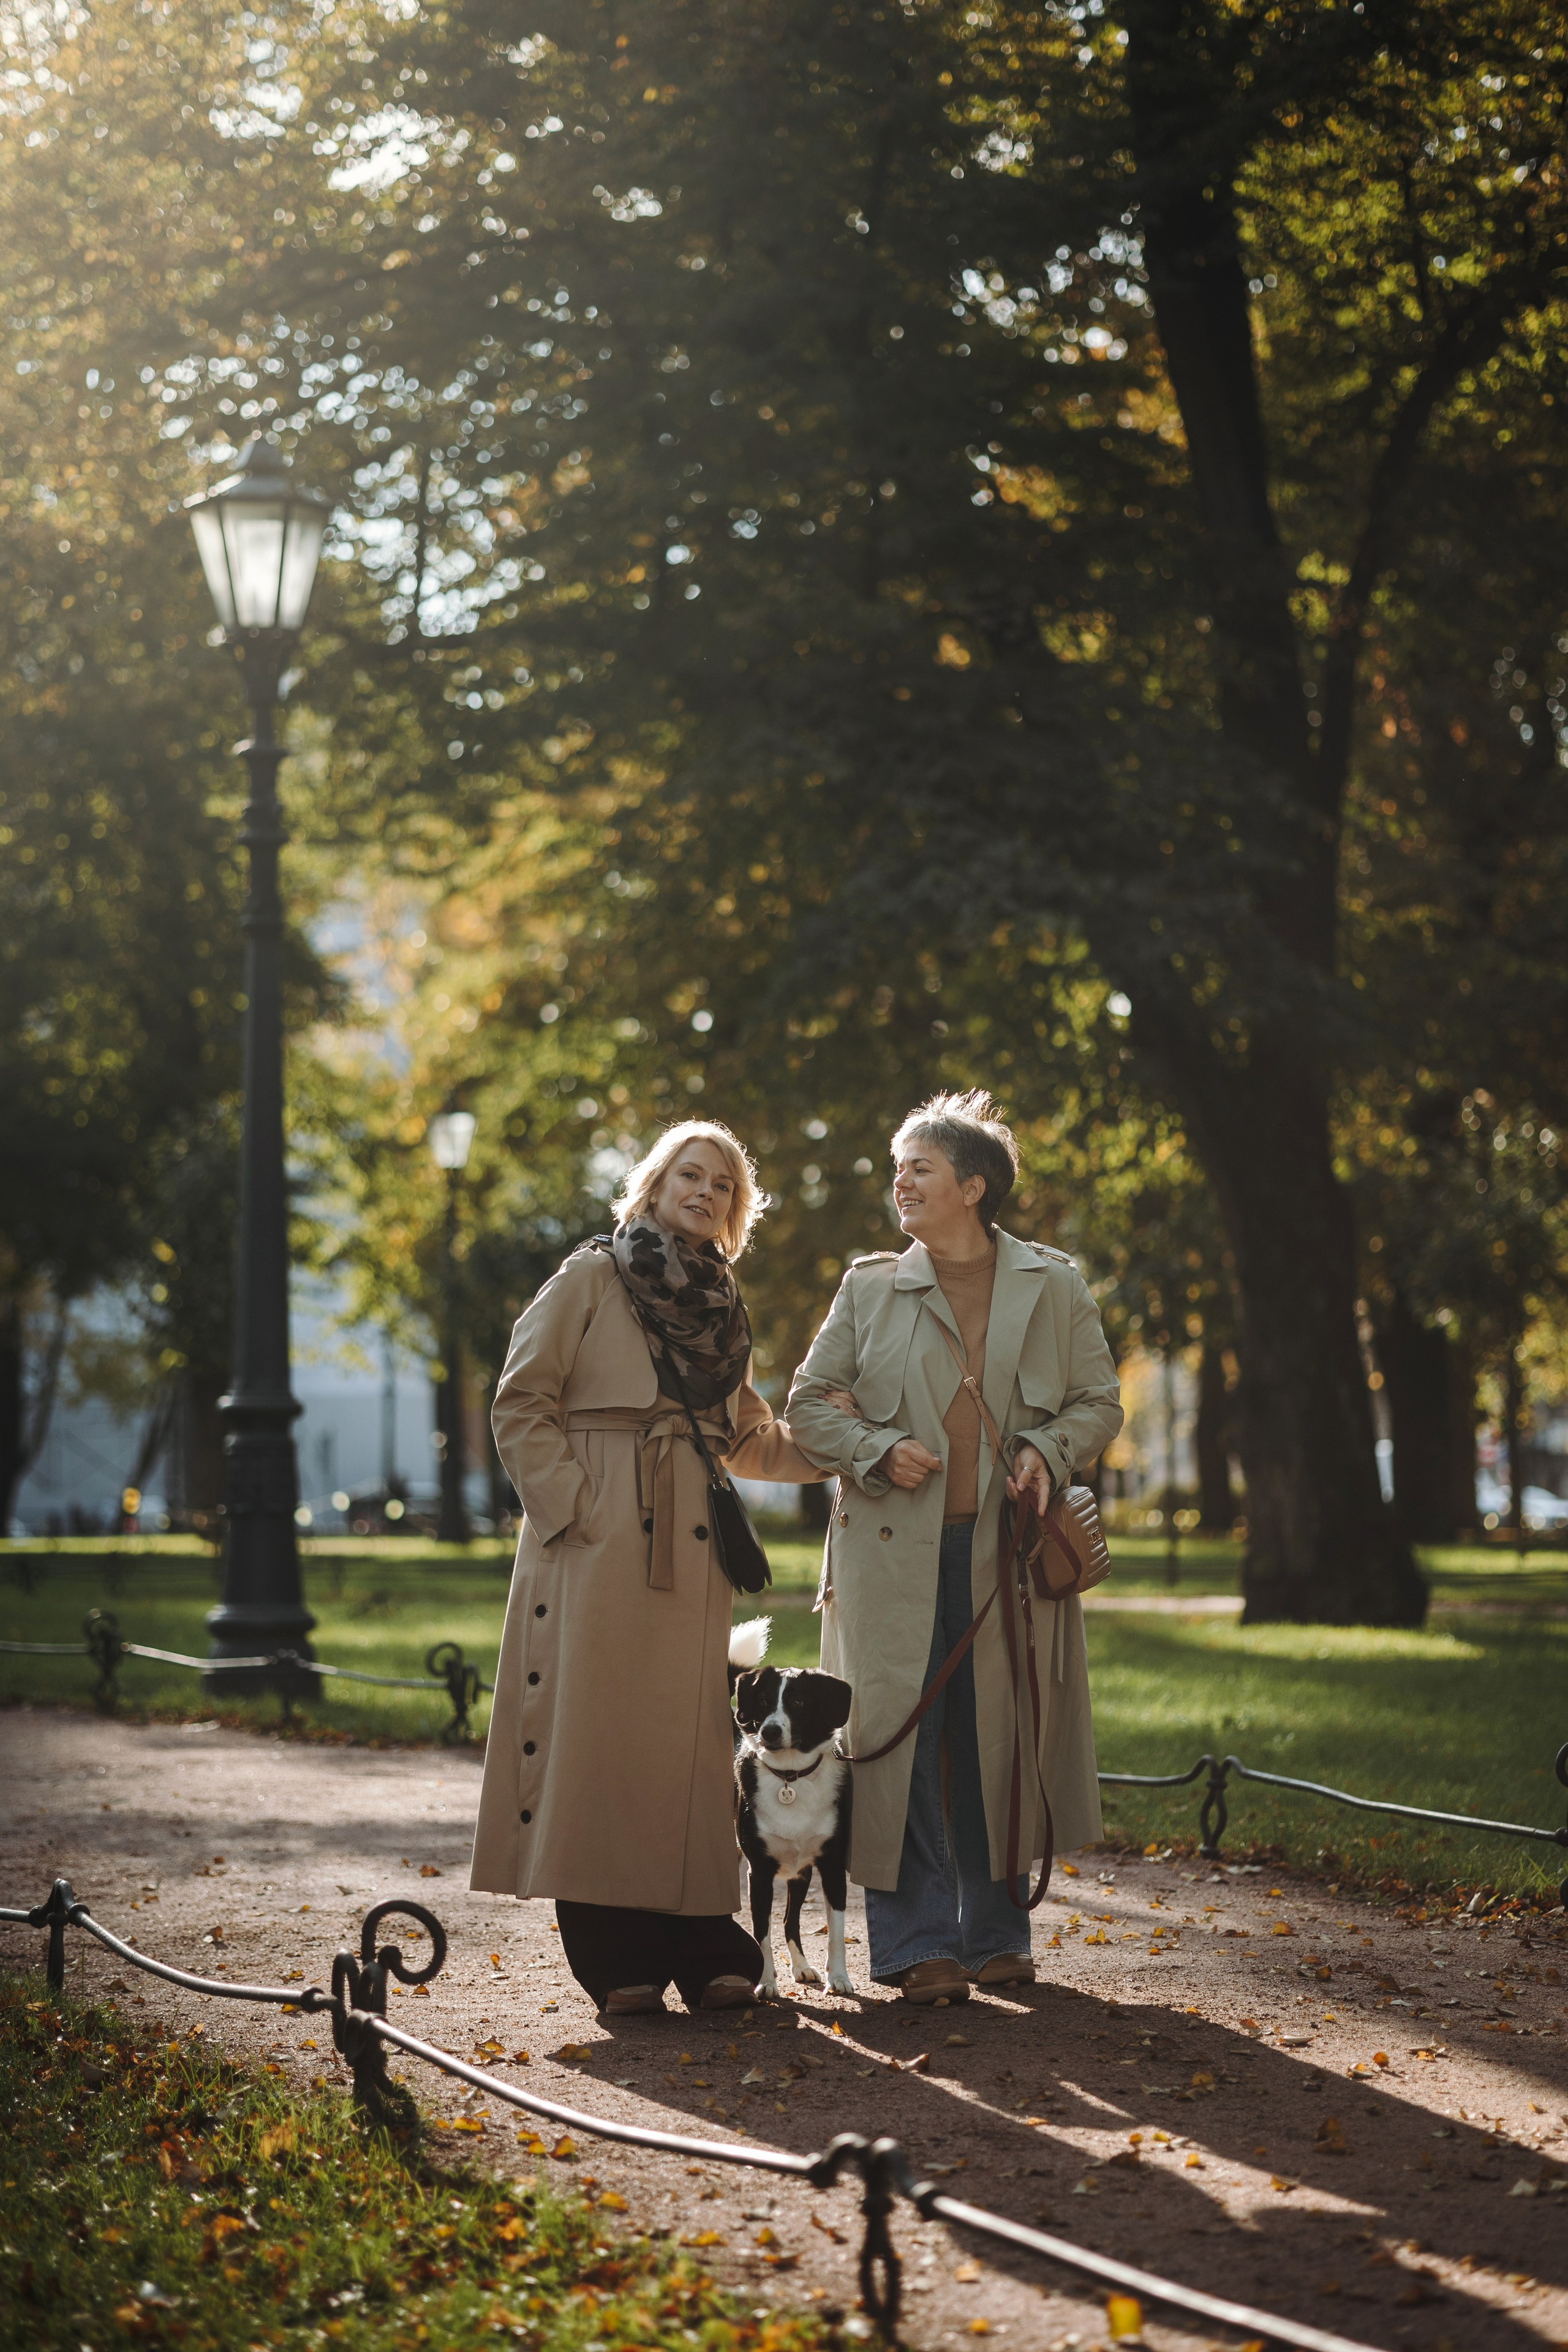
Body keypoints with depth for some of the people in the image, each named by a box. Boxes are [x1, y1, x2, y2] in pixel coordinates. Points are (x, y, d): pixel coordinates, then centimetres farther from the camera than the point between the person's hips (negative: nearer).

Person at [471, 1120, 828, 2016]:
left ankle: (700, 1947, 5)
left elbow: (747, 1437, 24)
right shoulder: (593, 1279, 3)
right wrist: (570, 1504, -11)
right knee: (596, 1727, -7)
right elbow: (523, 1403, -3)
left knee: (688, 1735, 2)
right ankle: (615, 1953, -3)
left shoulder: (720, 1306, 20)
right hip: (600, 1541, -5)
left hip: (687, 1546, 5)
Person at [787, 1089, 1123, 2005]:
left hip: (1007, 1553, 0)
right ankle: (918, 1943, 4)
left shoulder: (1054, 1287, 6)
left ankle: (996, 1935, 19)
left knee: (1001, 1740, 5)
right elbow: (810, 1404, 10)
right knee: (901, 1737, -3)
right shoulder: (870, 1288, 7)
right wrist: (878, 1451, -7)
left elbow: (1100, 1403, 12)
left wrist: (1047, 1450, -7)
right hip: (895, 1551, 0)